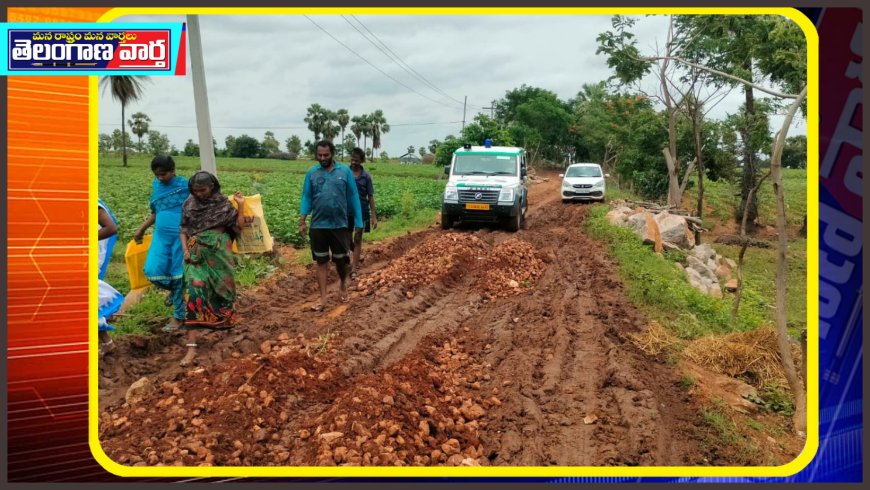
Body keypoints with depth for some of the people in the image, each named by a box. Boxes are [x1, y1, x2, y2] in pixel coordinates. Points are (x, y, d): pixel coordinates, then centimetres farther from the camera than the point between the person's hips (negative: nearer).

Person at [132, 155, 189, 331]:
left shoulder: (185, 185, -6)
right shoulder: (156, 185, 10)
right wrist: (141, 229, 20)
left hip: (181, 236, -5)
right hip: (161, 235, 5)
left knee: (179, 275, -1)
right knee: (152, 271, -7)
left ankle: (178, 316, 11)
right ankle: (174, 290, 24)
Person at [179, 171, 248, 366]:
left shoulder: (224, 203, -1)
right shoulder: (189, 204, 1)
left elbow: (238, 228, -2)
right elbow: (183, 230, 8)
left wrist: (241, 205, -8)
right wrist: (186, 251, -5)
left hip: (219, 254, 1)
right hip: (197, 254, 0)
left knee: (221, 290, 14)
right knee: (194, 292, -13)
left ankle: (223, 321, 45)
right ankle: (191, 346, -16)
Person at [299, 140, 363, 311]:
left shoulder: (345, 171, -2)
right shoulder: (311, 173, 2)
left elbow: (353, 198, 1)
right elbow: (306, 198, 4)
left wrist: (358, 222, 0)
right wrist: (302, 221, -4)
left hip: (339, 225, -1)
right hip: (318, 225, 1)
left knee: (341, 260, 8)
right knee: (321, 261, 7)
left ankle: (343, 283, 39)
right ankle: (323, 298, 14)